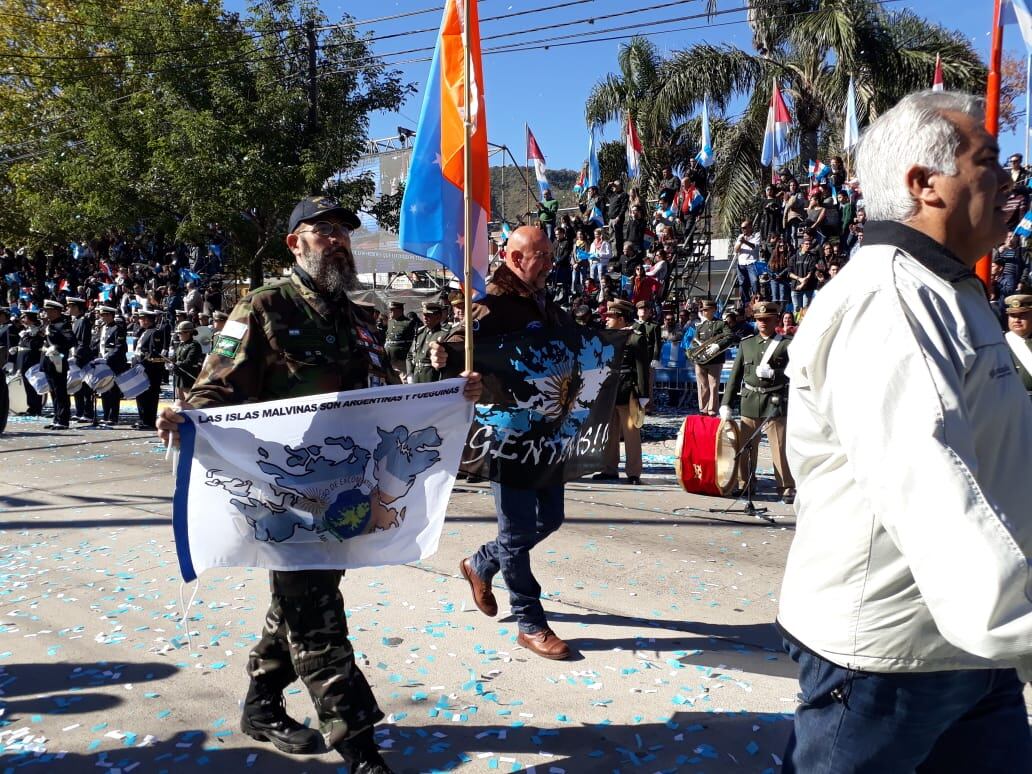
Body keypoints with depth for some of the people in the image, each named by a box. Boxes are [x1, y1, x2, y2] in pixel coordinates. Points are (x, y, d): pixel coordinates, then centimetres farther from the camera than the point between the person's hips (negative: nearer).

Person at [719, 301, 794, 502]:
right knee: (746, 445, 10)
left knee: (780, 446, -5)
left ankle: (787, 488, 2)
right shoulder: (746, 344, 11)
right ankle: (746, 485, 24)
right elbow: (735, 375, 11)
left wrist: (772, 374, -20)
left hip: (776, 401, -4)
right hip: (750, 401, 4)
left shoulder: (787, 344, 0)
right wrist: (726, 403, 6)